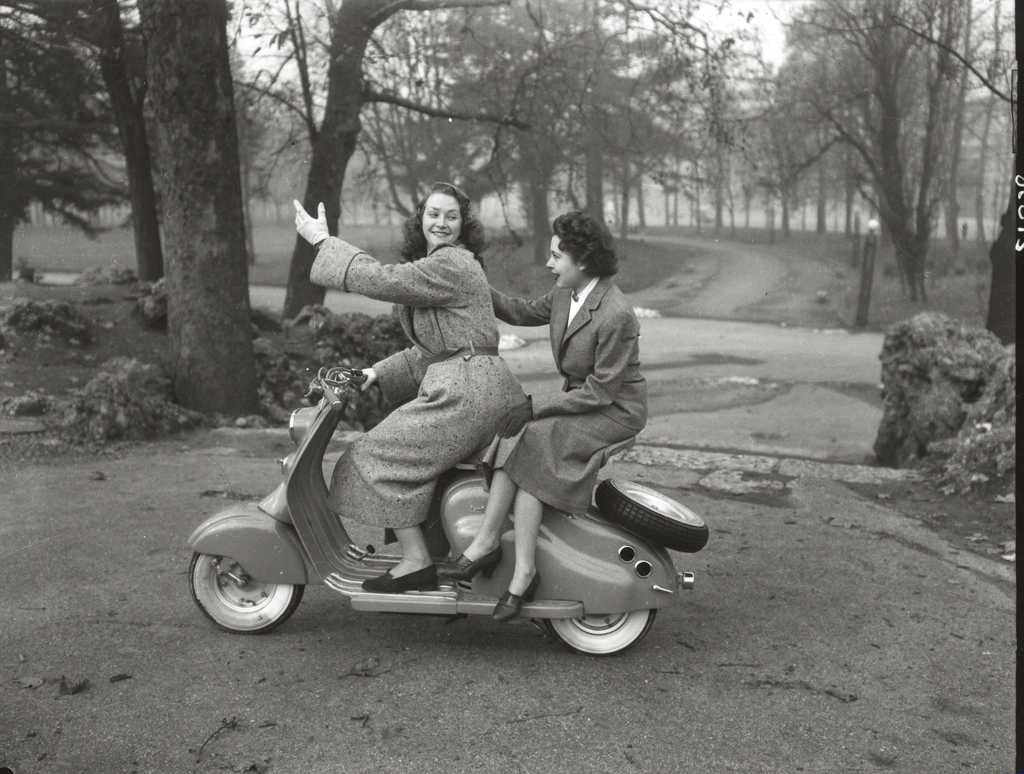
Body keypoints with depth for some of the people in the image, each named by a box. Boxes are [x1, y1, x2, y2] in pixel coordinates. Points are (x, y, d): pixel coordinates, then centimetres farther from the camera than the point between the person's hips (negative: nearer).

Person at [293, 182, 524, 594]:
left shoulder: (451, 265, -11)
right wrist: (380, 372, 12)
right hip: (464, 385, 11)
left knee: (384, 456, -7)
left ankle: (416, 562, -4)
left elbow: (381, 279, -17)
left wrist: (322, 241, -9)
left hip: (468, 389, -11)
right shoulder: (436, 266, 21)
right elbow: (433, 347, 21)